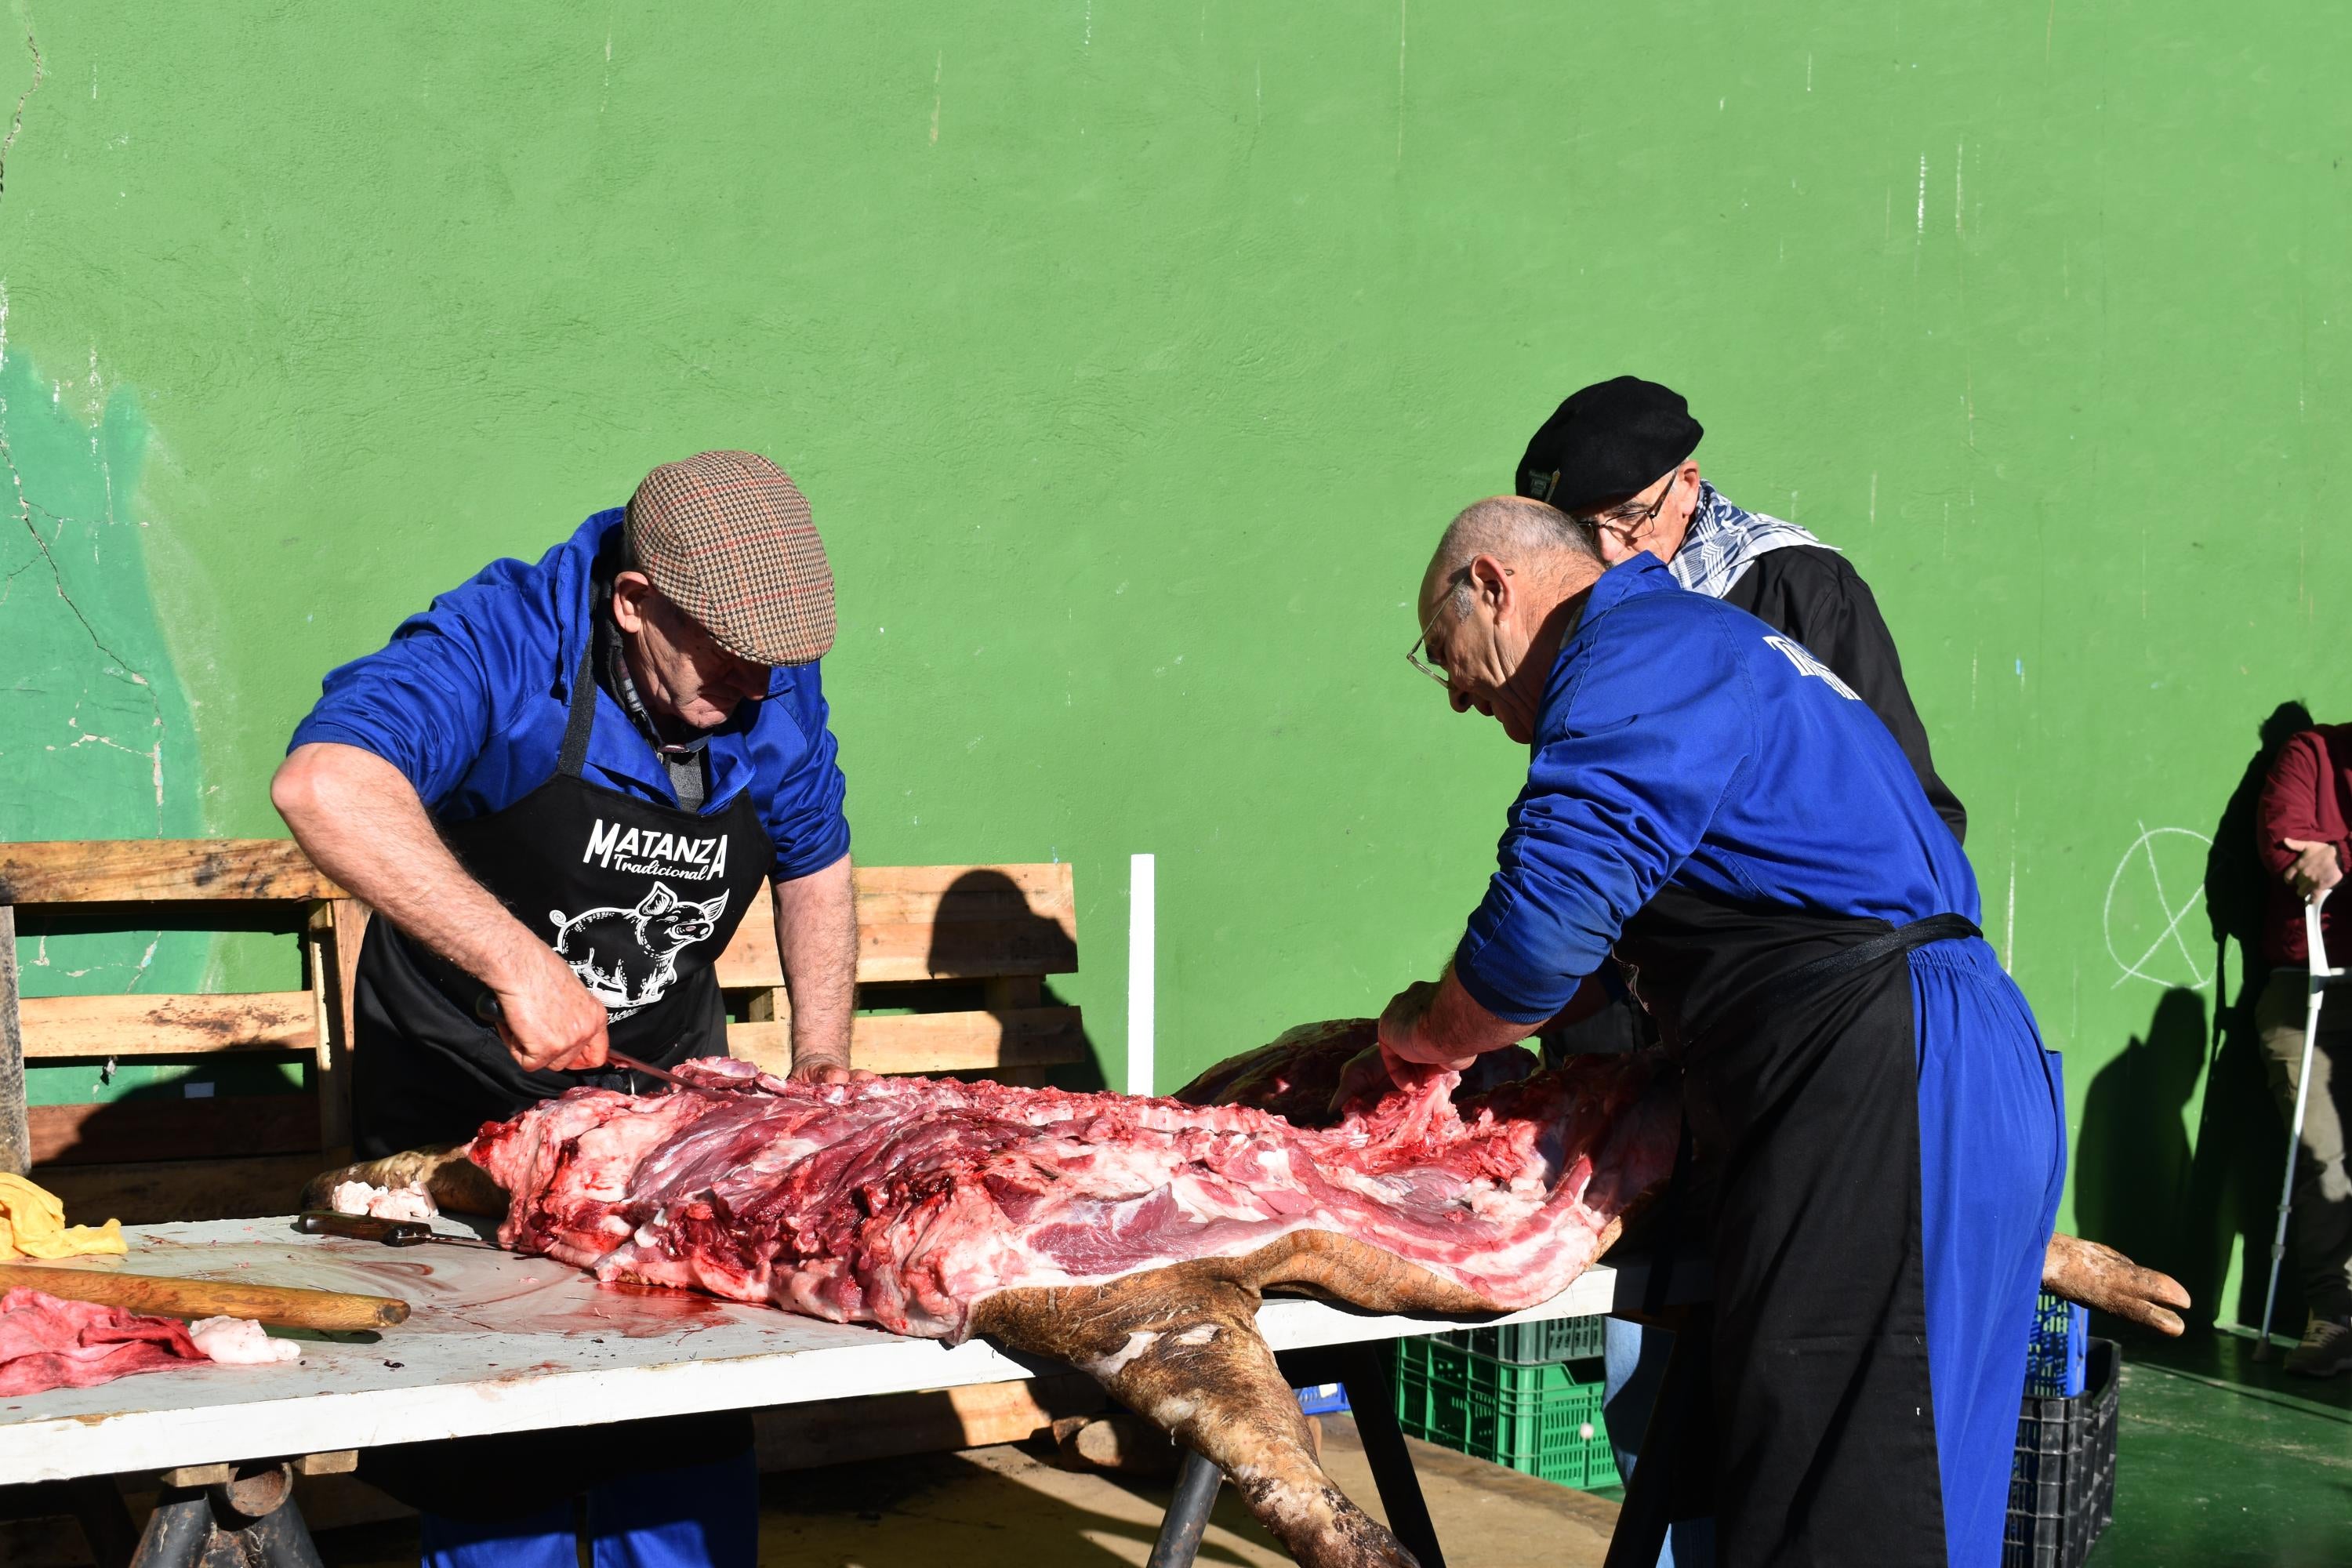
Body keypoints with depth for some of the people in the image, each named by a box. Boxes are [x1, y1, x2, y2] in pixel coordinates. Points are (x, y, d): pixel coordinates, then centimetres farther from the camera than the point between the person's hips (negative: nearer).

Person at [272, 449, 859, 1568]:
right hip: (465, 1092, -4)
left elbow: (815, 865, 12)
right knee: (493, 1454, 0)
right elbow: (322, 784, -45)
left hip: (666, 1083, 5)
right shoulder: (506, 644, -26)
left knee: (691, 1435, 7)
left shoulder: (777, 693, -8)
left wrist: (821, 1056, -1)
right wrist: (516, 962, -49)